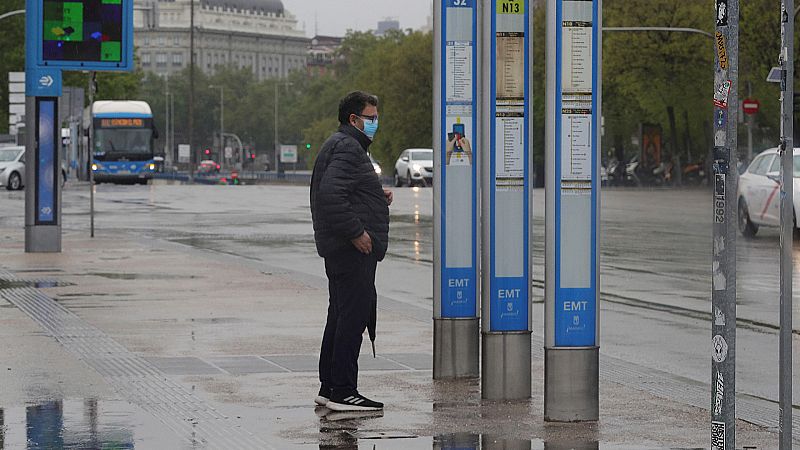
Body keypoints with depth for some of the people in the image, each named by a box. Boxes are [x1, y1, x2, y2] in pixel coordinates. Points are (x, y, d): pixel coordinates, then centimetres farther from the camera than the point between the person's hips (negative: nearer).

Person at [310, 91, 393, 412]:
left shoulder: (346, 146, 22)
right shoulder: (347, 148, -14)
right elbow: (330, 194, -26)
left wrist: (378, 195, 11)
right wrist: (356, 232, -22)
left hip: (341, 249, 11)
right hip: (353, 250, -11)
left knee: (341, 315, 14)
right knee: (353, 315, -10)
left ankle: (328, 388, 20)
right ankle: (343, 392, -9)